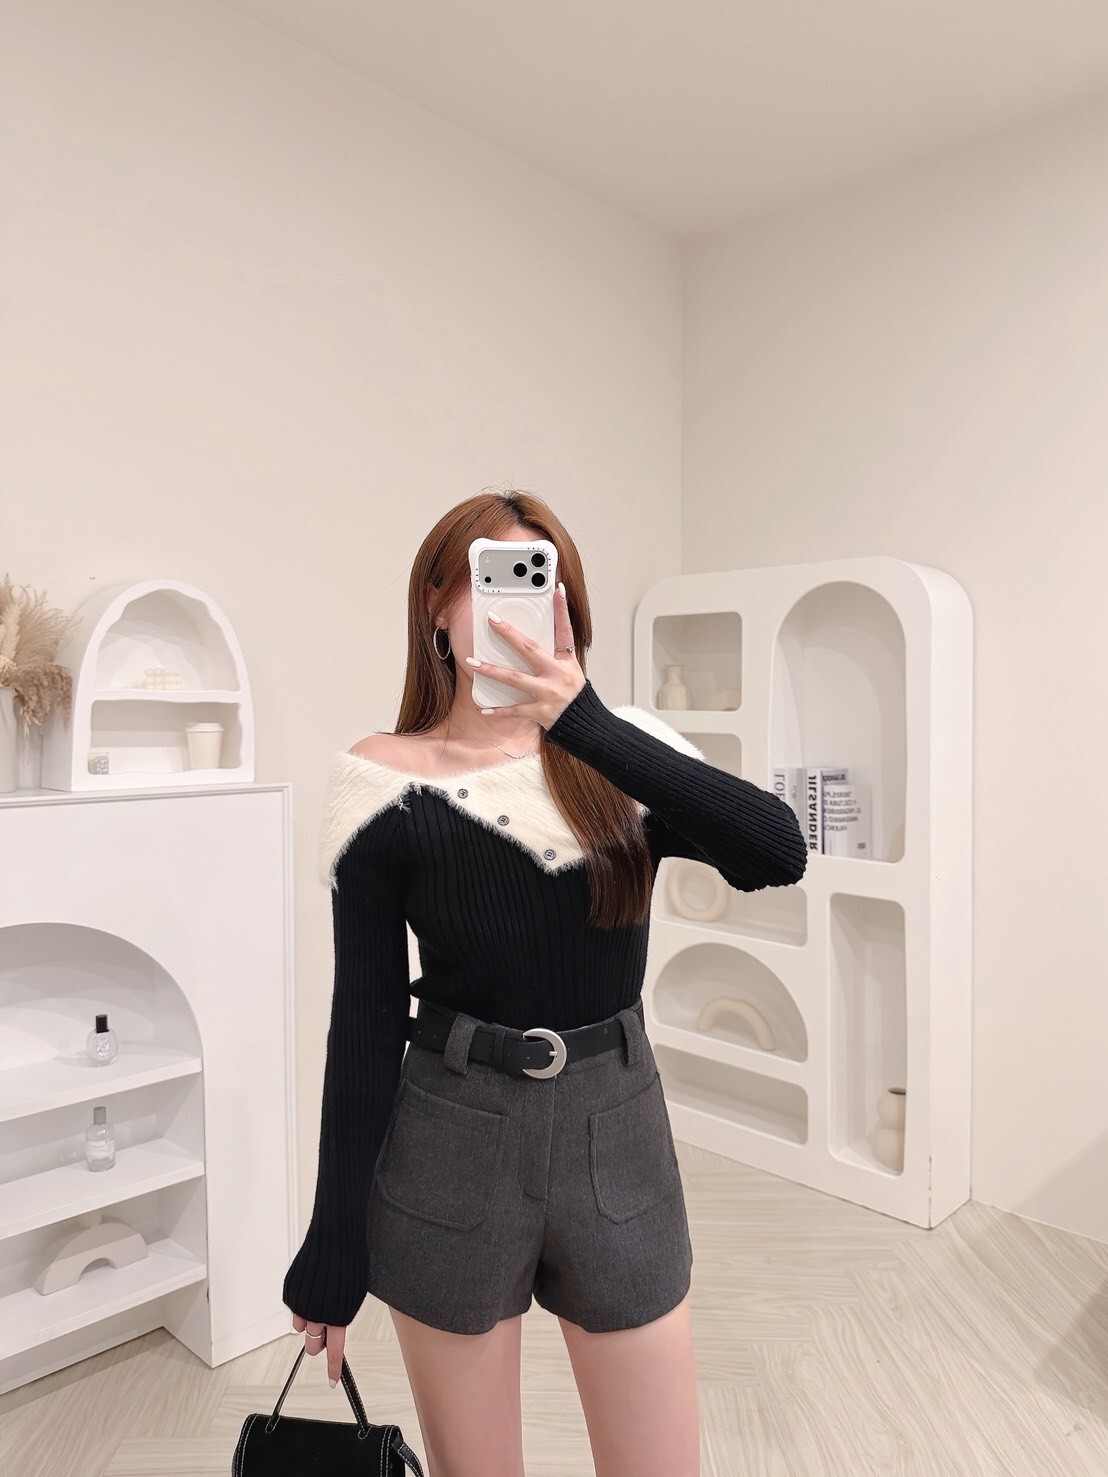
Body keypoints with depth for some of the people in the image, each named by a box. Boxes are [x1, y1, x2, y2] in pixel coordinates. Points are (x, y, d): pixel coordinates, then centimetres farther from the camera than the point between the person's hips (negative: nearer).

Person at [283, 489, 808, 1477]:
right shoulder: (385, 781, -7)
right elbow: (364, 1020, -5)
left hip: (617, 1133, 2)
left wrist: (585, 722, -28)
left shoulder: (618, 752, -2)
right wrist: (335, 1248, -2)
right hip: (453, 1145, -1)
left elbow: (778, 854, -19)